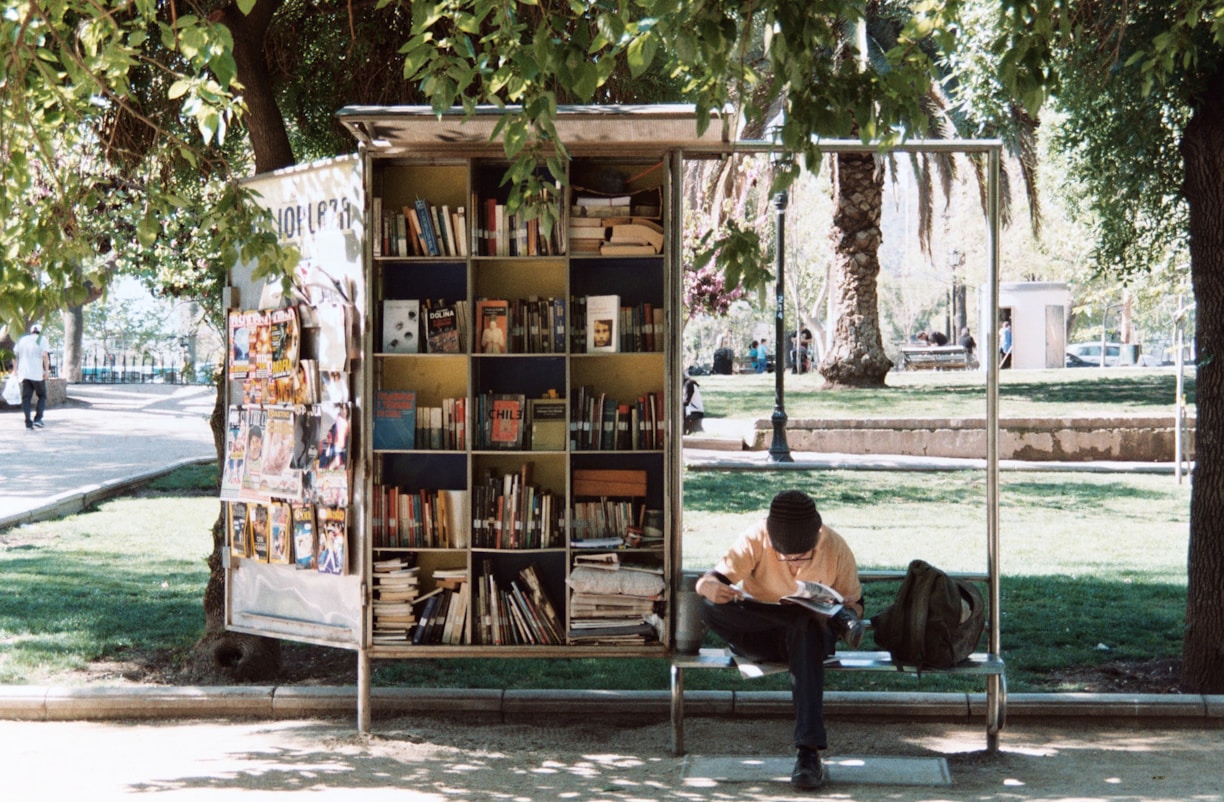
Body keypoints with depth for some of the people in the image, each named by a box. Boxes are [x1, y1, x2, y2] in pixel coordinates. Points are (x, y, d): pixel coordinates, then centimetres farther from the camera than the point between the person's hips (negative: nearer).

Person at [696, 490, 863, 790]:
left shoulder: (835, 548, -11)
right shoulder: (755, 539, -15)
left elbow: (854, 604, 0)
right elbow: (707, 582, -20)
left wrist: (849, 612, -25)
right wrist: (711, 587, -45)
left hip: (812, 633, -1)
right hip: (757, 638, 1)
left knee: (806, 632, -40)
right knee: (710, 608, -31)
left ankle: (809, 751, -43)